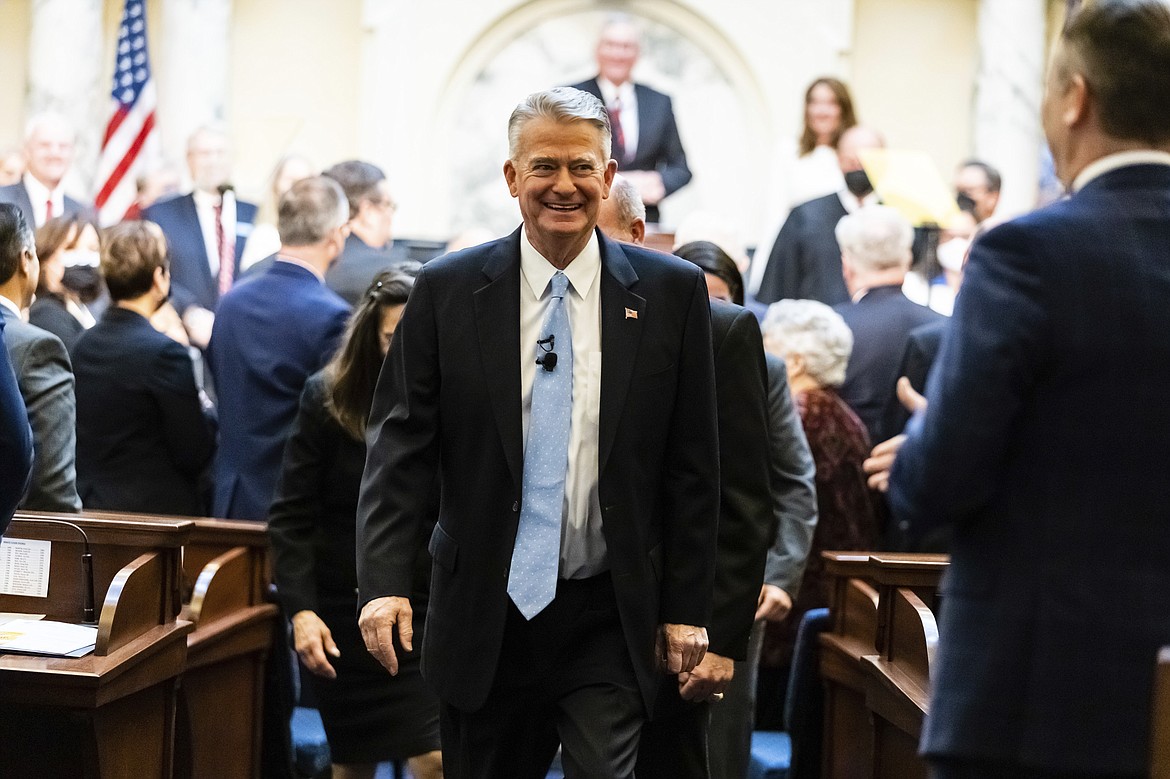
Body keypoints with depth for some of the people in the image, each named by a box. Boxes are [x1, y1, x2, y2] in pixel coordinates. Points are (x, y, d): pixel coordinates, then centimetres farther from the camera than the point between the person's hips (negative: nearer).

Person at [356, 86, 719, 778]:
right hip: (485, 615, 1)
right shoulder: (447, 291, 0)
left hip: (610, 618, -1)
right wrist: (386, 582, -13)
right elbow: (402, 443, -2)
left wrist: (688, 608, 0)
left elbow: (692, 464, 2)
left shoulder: (671, 293, 0)